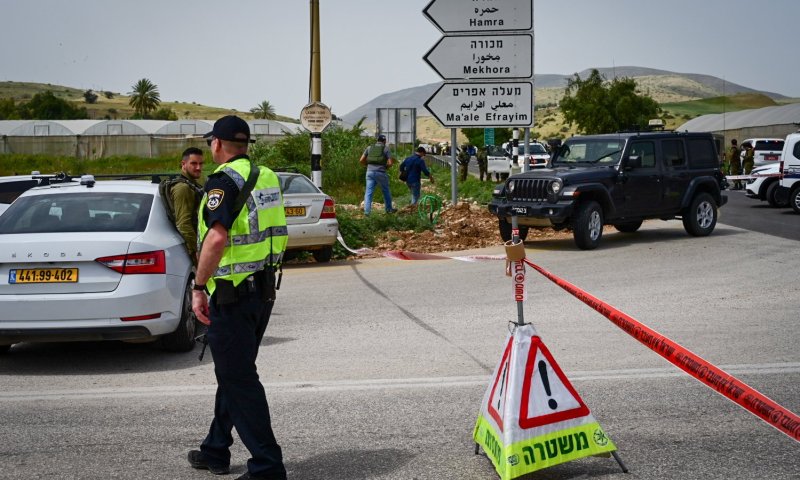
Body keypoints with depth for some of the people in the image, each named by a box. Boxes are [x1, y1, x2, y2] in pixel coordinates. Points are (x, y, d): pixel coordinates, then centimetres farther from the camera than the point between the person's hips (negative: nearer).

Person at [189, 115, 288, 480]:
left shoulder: (224, 180, -14)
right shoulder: (267, 177, 12)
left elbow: (217, 238, -26)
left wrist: (198, 287, -19)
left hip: (232, 293, -9)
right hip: (263, 288, 9)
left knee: (238, 379, -3)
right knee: (233, 372, 20)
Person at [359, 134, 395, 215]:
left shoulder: (369, 148, 11)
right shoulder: (386, 148, 3)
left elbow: (361, 160, 7)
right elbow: (390, 162, -4)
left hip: (370, 172, 2)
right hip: (381, 172, -2)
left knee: (369, 192, 3)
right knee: (386, 191, 15)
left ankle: (366, 210, -7)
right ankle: (389, 209, 24)